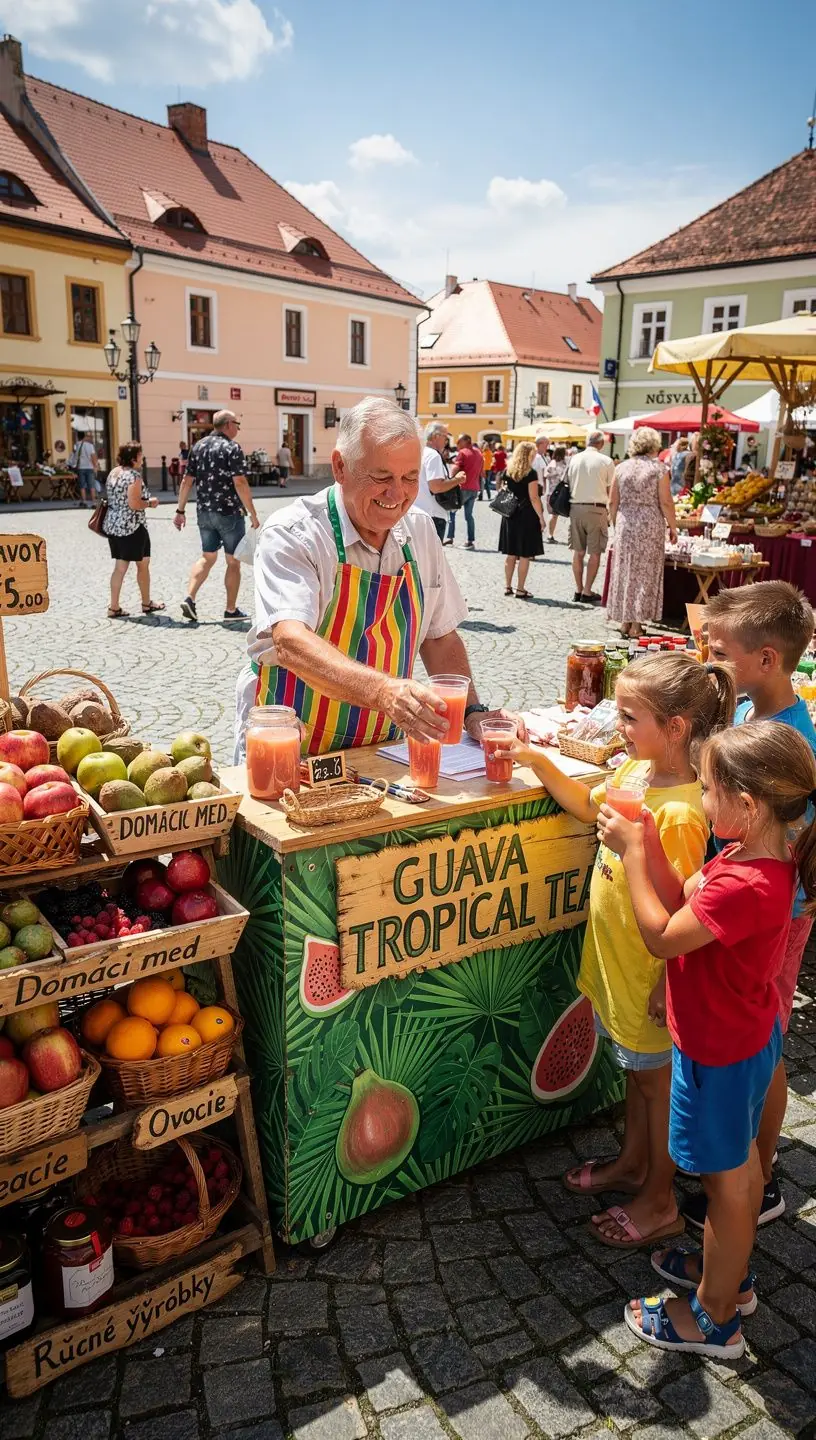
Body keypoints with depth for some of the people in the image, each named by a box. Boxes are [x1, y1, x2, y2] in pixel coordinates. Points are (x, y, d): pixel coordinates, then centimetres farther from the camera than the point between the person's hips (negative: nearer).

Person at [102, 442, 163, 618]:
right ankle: (146, 603, 21)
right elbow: (134, 504, -22)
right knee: (143, 564, 9)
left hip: (112, 525, 8)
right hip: (132, 527, -8)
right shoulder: (134, 475, -14)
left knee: (120, 567, 9)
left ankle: (114, 607, 7)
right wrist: (150, 503, -4)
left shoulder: (113, 473, 11)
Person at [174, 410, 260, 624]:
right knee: (233, 562, 6)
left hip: (204, 513, 6)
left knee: (208, 558, 17)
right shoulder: (232, 448, -12)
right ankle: (231, 610, 11)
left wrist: (180, 511, 12)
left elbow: (186, 481, 7)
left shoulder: (198, 446, 8)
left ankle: (189, 598, 1)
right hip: (230, 512, -6)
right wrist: (253, 514, -15)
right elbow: (240, 483, -19)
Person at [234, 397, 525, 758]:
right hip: (290, 756, -5)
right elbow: (290, 642, -29)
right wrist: (385, 692, -43)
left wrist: (473, 713, 0)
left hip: (383, 755, 5)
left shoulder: (419, 531, 6)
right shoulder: (291, 535, -14)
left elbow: (440, 636, 14)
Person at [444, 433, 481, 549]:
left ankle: (449, 537, -1)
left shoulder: (462, 453, -11)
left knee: (451, 511, 5)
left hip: (463, 487, -7)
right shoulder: (478, 453, 13)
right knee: (469, 515, 11)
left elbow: (455, 469, -18)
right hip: (474, 488, 7)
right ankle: (471, 541, 5)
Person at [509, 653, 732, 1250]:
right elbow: (589, 806, 12)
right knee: (636, 1070, 27)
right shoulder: (636, 769, -6)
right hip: (615, 961, 8)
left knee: (658, 1082, 14)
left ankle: (660, 1203, 35)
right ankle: (632, 1163, 49)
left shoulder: (680, 813, -31)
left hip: (650, 975, -8)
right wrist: (538, 761, 4)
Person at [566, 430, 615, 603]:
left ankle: (578, 590, 16)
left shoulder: (574, 459, 5)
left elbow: (568, 484, 10)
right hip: (596, 509, -4)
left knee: (578, 551, 11)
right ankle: (587, 592, 2)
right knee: (594, 552, 3)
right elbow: (611, 490, -2)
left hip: (575, 507, 4)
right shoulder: (606, 461, -6)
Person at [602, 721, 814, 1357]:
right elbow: (684, 898, 0)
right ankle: (732, 1274, 49)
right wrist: (646, 842, -12)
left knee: (726, 1182, 10)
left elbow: (661, 935, -25)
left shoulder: (745, 886, -37)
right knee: (742, 1159, 26)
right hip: (749, 1036, 9)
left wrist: (632, 852, -19)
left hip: (719, 1051, -9)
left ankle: (716, 1319, 32)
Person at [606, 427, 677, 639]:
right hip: (650, 524, -3)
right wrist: (673, 527, 1)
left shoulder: (622, 468, 4)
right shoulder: (658, 468, -5)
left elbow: (613, 502, 6)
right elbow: (665, 502, -8)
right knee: (645, 572, 4)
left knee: (625, 570, 11)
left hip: (625, 524, 3)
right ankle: (637, 623, 5)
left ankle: (625, 620, 15)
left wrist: (616, 524, 18)